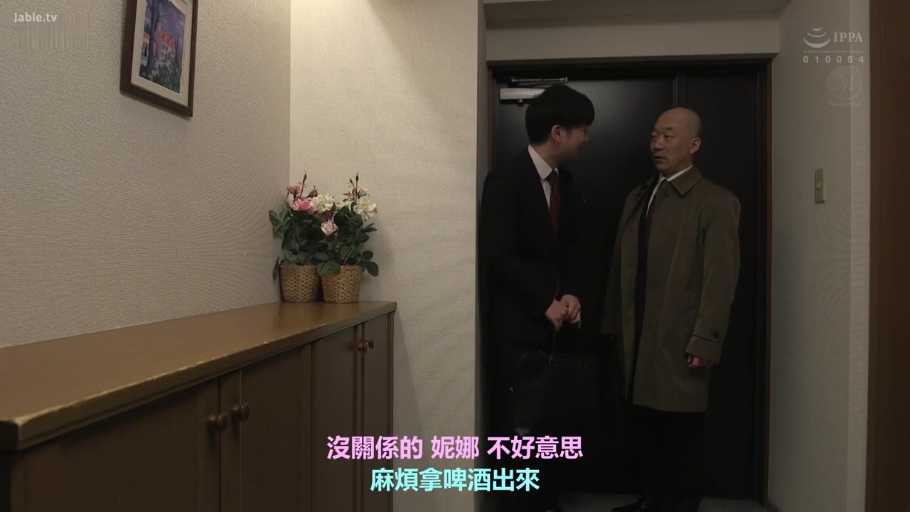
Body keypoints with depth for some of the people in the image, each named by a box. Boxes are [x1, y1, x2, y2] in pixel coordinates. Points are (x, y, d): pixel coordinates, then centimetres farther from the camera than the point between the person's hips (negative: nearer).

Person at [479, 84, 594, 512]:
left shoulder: (564, 181, 11)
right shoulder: (506, 179, -12)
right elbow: (498, 255, -17)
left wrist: (570, 294, 0)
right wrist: (545, 303, -13)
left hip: (553, 319, 6)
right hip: (518, 322, -6)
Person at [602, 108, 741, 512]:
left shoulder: (717, 203, -5)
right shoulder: (637, 198, 14)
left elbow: (721, 280, -11)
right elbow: (620, 266, 12)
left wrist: (704, 342, -15)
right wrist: (613, 324, 11)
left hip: (679, 341, -5)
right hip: (636, 339, 5)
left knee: (683, 438, 8)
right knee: (647, 431, 14)